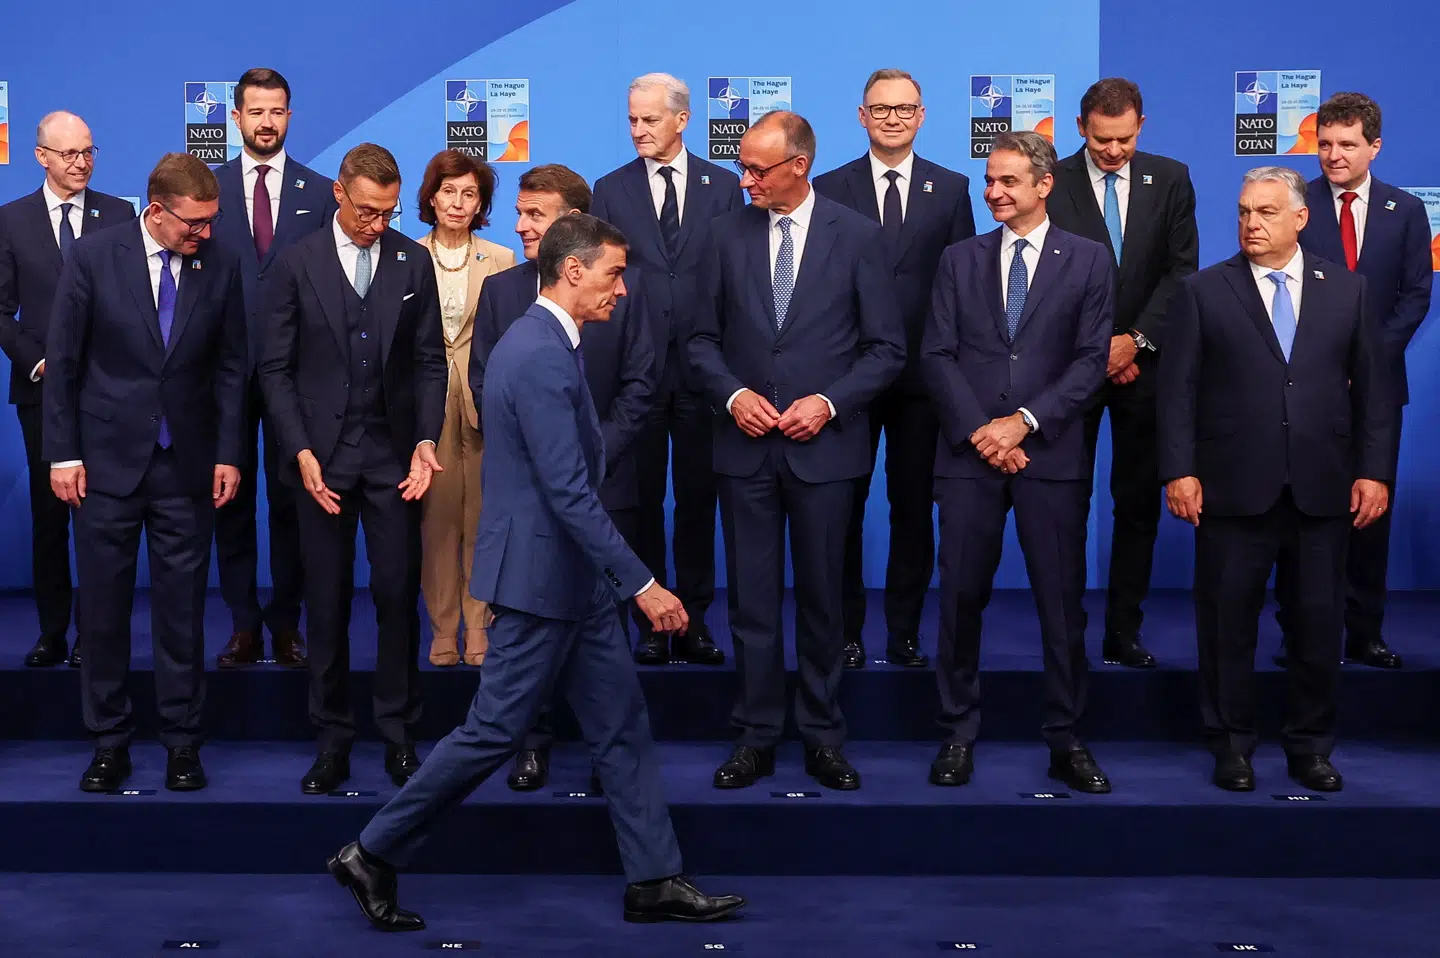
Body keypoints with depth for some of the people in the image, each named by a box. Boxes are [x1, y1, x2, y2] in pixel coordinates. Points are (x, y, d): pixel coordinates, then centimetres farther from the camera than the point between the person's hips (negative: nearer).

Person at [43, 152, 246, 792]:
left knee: (182, 609, 5)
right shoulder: (94, 255, -5)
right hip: (106, 459, -1)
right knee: (103, 609, 6)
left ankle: (182, 744, 15)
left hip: (186, 464, 1)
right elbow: (62, 360, -2)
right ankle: (109, 743, 17)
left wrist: (227, 454, 0)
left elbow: (230, 367, 5)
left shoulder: (220, 267, -1)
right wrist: (63, 454, -5)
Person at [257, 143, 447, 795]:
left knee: (398, 594, 0)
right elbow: (277, 369, 0)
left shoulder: (413, 263, 5)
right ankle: (332, 740, 14)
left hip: (392, 453, 1)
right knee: (326, 601, 4)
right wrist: (300, 452, -9)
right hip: (322, 453, -1)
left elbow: (430, 361, 7)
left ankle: (399, 735, 12)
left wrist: (425, 439, -6)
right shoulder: (296, 265, 0)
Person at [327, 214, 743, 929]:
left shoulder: (539, 342, 12)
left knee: (621, 724, 10)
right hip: (539, 575, -10)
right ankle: (373, 855, 12)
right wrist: (641, 584, -23)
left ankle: (654, 882, 16)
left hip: (572, 577, 10)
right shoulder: (541, 358, -21)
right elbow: (569, 493, -25)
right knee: (494, 731, -1)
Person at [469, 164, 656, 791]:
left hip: (602, 482, -1)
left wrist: (594, 454, -9)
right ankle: (534, 740, 15)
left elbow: (640, 382, -1)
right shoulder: (500, 290, 7)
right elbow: (483, 384, 6)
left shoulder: (625, 284, 0)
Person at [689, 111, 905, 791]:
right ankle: (756, 737, 15)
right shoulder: (726, 234, 4)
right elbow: (703, 338, 9)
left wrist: (829, 402, -12)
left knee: (822, 598, 7)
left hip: (825, 447, -2)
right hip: (746, 446, 2)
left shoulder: (858, 237, -2)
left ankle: (823, 738, 18)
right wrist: (733, 395, -8)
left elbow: (886, 348, 0)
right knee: (751, 599, 5)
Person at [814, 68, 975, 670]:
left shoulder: (950, 189, 7)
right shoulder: (830, 189, 4)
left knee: (914, 506, 7)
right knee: (844, 505, 4)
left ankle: (904, 631, 17)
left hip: (923, 372, 1)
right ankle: (846, 631, 13)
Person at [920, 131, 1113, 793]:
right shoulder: (960, 260, 11)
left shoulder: (1088, 260, 6)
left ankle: (1065, 740, 12)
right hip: (968, 453, 1)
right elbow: (936, 355, 4)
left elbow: (1091, 359, -2)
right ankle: (958, 734, 14)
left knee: (1062, 602, 2)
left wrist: (1025, 421, -12)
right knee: (961, 597, 3)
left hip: (1050, 454, -1)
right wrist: (977, 431, -9)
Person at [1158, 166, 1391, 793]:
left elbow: (1371, 387, 8)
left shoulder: (1346, 289, 8)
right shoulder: (1203, 292, 2)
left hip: (1323, 490, 2)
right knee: (1227, 622, 5)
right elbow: (1178, 389, -1)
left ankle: (1310, 746, 22)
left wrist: (1374, 471, 2)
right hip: (1234, 487, -1)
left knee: (1319, 623, 7)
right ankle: (1231, 745, 18)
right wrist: (1179, 470, -9)